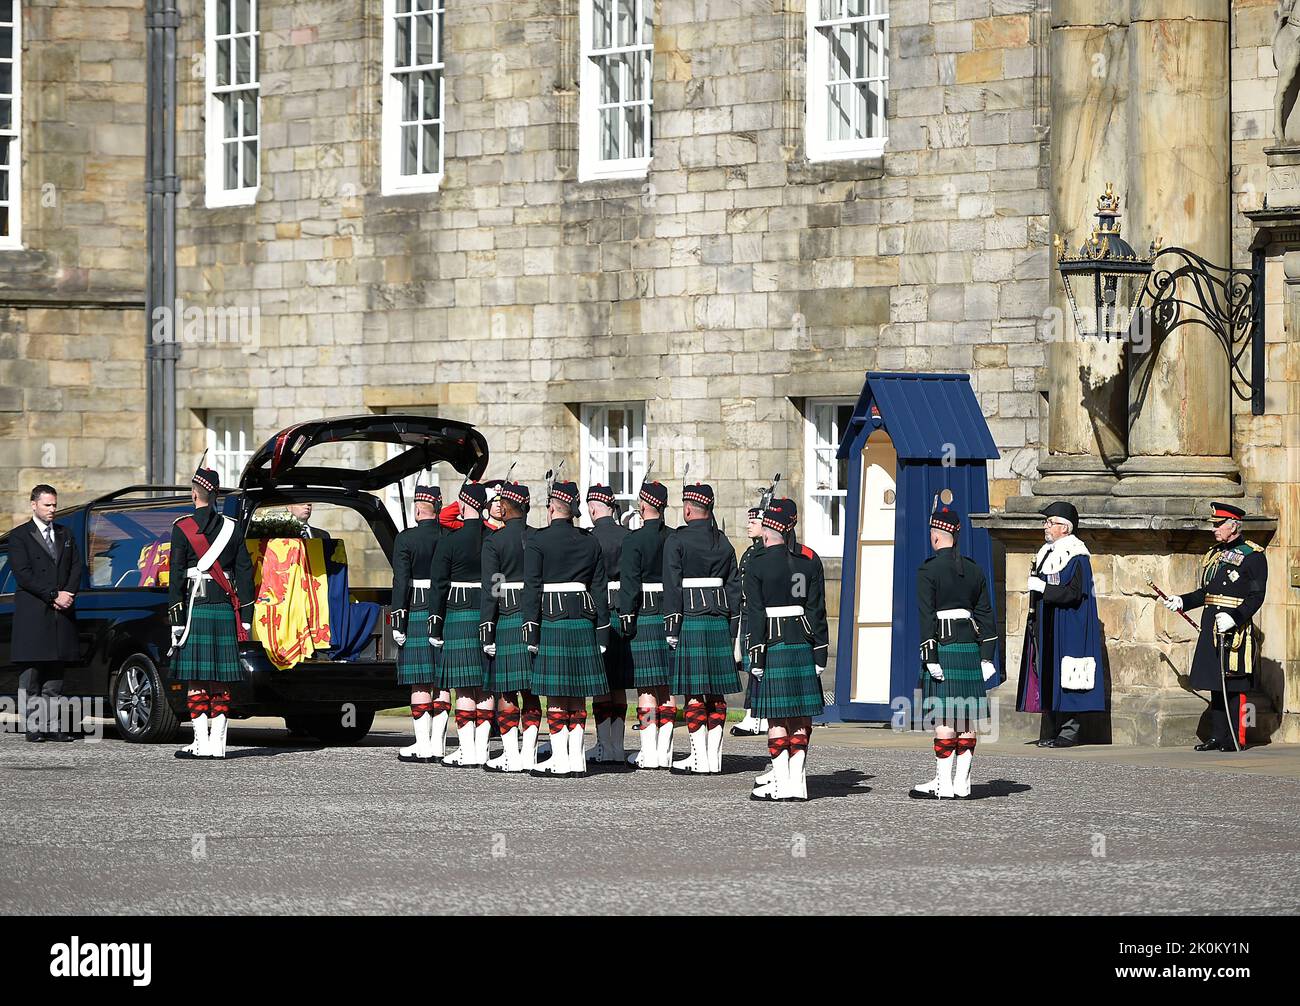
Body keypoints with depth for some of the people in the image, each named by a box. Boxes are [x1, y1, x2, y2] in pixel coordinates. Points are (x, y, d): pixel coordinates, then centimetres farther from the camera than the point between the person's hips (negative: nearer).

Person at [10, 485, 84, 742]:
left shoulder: (65, 535, 17)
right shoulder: (20, 536, 0)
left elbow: (77, 567, 12)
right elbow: (23, 574, -9)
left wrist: (68, 595, -6)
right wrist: (53, 596, -14)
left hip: (61, 614, 5)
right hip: (32, 615, -5)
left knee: (55, 674, 5)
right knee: (31, 675, -4)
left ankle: (53, 725, 6)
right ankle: (33, 727, -5)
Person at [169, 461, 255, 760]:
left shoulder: (183, 528, -4)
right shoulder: (232, 527, 8)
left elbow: (176, 576, -8)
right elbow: (244, 573, 7)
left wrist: (176, 619, -7)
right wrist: (245, 617, 11)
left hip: (195, 610, -4)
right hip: (226, 610, 4)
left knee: (196, 680, -2)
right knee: (221, 681, 7)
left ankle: (202, 743, -7)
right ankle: (218, 743, 5)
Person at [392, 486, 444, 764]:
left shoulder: (406, 539, -8)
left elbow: (400, 582, -12)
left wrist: (397, 621, -10)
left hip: (416, 613, -4)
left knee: (419, 682, -2)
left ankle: (423, 745, -3)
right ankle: (437, 745, 8)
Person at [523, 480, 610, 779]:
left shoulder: (537, 542, -7)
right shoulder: (590, 542, 8)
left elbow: (532, 589, -10)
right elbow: (599, 589, 9)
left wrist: (531, 632, -8)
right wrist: (602, 633, 13)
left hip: (551, 620, -5)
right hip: (584, 621, 5)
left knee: (555, 693, -2)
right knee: (577, 694, 8)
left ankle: (559, 759, -2)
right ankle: (576, 759, 9)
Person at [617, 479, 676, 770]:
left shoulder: (635, 540, -10)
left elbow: (629, 583, -14)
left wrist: (626, 619, -10)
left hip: (644, 616, -5)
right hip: (671, 617, 5)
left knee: (647, 687, -3)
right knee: (667, 687, 9)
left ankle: (648, 753, -3)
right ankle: (664, 751, 10)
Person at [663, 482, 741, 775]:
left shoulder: (677, 542, -7)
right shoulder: (723, 543, 10)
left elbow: (672, 588, -11)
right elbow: (734, 587, 12)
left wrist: (671, 629, -8)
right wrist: (733, 630, 16)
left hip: (690, 622, -5)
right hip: (720, 622, 5)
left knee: (694, 693, -4)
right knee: (717, 693, 8)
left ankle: (699, 758, -5)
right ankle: (714, 757, 10)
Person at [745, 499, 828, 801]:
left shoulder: (757, 563, -7)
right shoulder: (810, 560, 6)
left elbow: (755, 614, -10)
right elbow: (817, 609, 6)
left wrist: (755, 656, -9)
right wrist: (820, 651, 10)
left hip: (773, 643, -5)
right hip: (804, 643, 5)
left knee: (777, 715, -1)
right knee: (801, 716, 8)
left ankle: (782, 783, -2)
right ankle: (796, 779, 10)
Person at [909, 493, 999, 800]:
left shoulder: (929, 571, -8)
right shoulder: (974, 570, 10)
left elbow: (927, 616, -13)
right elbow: (985, 614, 10)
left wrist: (930, 656, -13)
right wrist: (986, 656, 13)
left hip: (943, 647, -6)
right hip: (970, 647, 6)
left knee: (944, 717, -4)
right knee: (967, 717, 7)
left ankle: (944, 783, -3)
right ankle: (962, 782, 10)